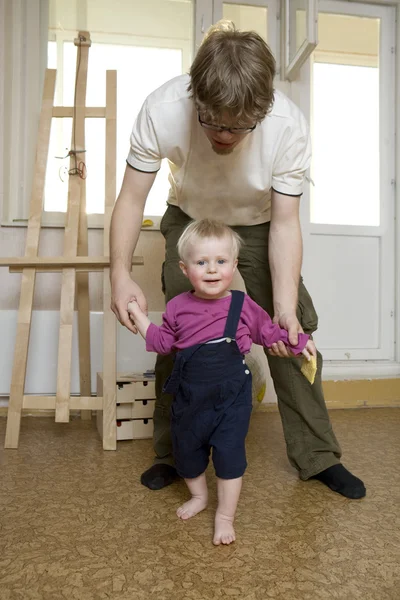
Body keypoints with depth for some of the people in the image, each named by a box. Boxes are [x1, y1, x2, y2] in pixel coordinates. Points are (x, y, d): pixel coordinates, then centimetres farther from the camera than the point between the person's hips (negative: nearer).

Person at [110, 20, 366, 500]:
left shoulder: (290, 127, -30)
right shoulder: (162, 110, -30)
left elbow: (285, 224, -24)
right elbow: (132, 199, -22)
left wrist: (285, 307, -35)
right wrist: (120, 272, -35)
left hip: (259, 226, 0)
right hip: (190, 220, 1)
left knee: (293, 335, -6)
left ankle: (317, 458, 12)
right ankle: (172, 454, 14)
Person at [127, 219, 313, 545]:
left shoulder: (243, 306, -8)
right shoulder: (178, 307, -4)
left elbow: (269, 332, 7)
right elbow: (162, 342, 8)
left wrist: (298, 341, 4)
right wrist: (138, 314, 5)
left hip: (231, 397, -3)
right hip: (189, 396, 3)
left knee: (229, 454, 1)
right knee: (186, 451, 18)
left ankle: (225, 516, 23)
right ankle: (199, 495, 47)